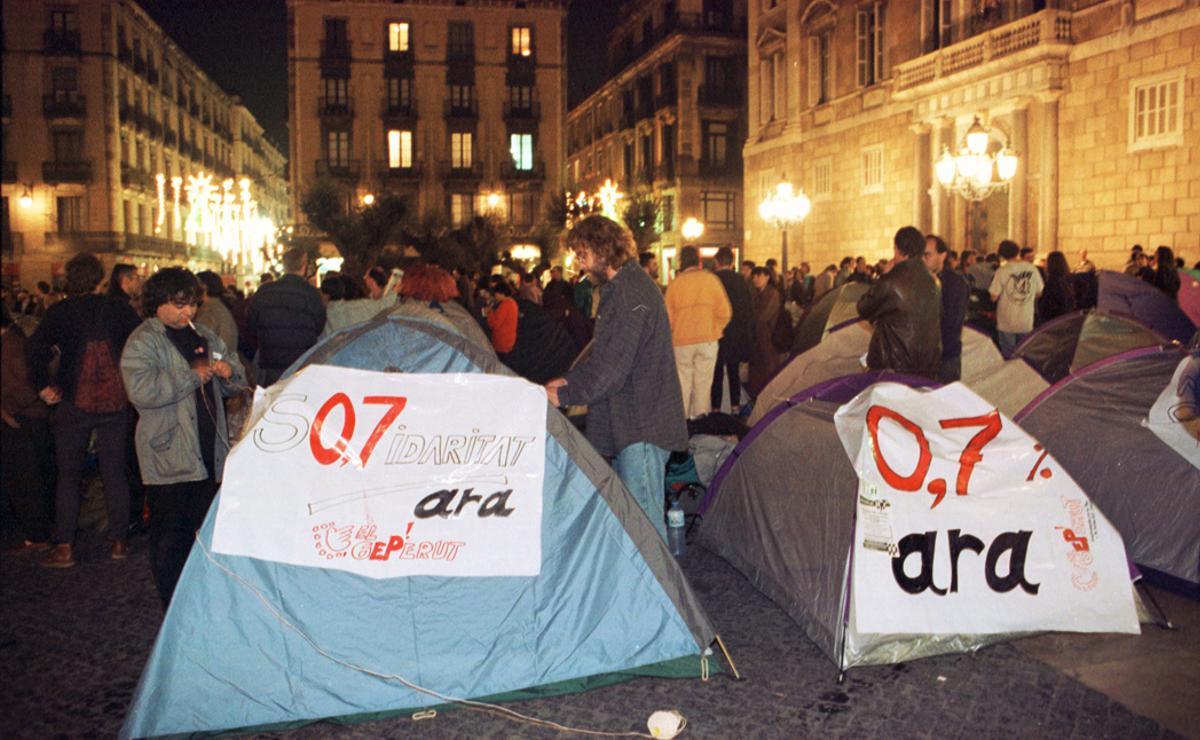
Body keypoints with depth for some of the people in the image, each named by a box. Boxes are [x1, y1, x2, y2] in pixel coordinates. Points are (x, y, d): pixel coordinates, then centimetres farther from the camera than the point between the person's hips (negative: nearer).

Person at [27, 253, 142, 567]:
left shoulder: (59, 311, -4)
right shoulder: (118, 308, 0)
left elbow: (38, 347, -17)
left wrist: (43, 385, -6)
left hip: (74, 402, -1)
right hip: (116, 401, 2)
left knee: (68, 476, 9)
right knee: (115, 473, 11)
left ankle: (64, 547, 9)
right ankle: (118, 541, 15)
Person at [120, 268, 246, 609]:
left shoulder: (205, 335, 14)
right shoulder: (143, 342, -6)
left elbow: (234, 385, 23)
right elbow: (142, 391, -22)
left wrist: (229, 371, -1)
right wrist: (193, 376, -16)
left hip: (208, 451, 6)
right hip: (169, 456, -6)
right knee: (170, 534, 3)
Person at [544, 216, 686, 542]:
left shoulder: (633, 291, -18)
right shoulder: (617, 288, 15)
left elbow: (614, 364, -22)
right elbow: (601, 350, 21)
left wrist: (565, 395, -15)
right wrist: (569, 378, 8)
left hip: (643, 423, -11)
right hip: (629, 420, 11)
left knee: (643, 516, -6)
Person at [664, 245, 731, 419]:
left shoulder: (675, 283, -4)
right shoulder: (711, 279, -3)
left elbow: (668, 317, -1)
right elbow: (724, 313, -5)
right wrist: (714, 330, 10)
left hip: (682, 341, 0)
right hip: (707, 340, 0)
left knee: (683, 382, 8)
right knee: (703, 382, 7)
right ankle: (700, 417, 9)